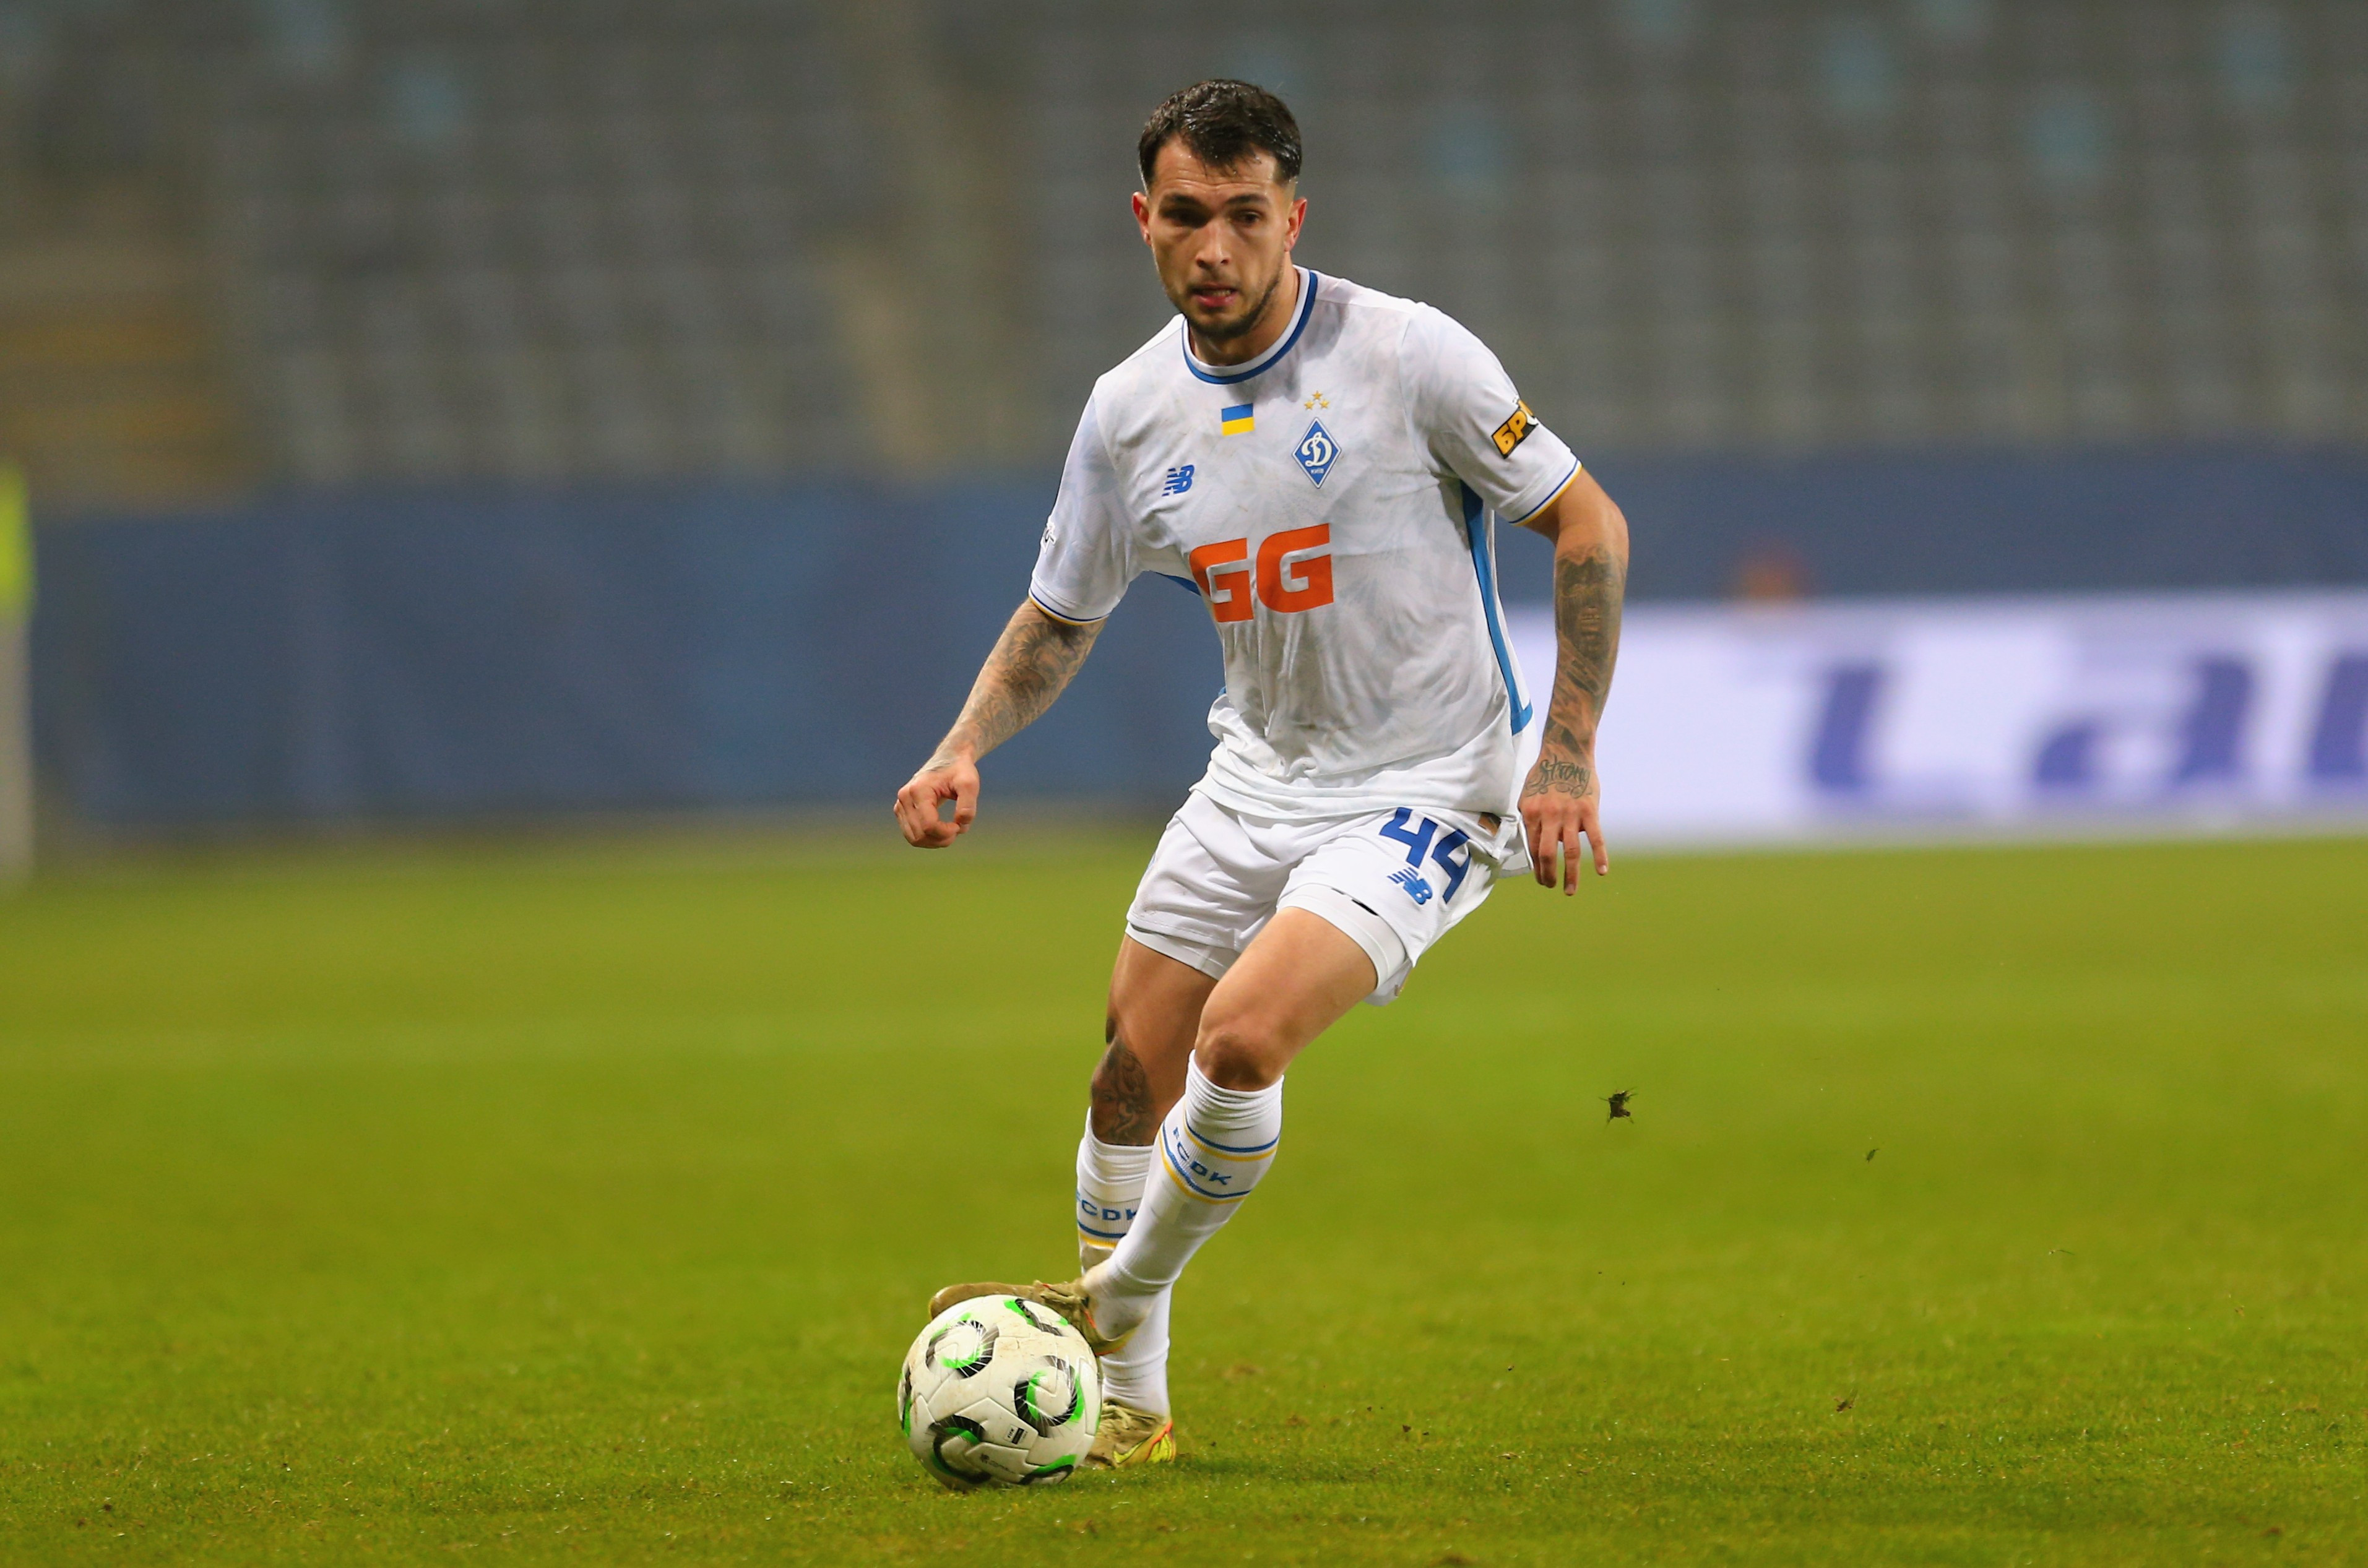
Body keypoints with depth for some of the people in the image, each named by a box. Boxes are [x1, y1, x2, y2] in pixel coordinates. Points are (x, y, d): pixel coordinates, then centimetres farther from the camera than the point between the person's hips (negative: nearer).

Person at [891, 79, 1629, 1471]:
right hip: (1261, 773, 6)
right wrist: (965, 752, -5)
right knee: (1134, 1069, 4)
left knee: (1242, 1039, -24)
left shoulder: (1407, 354, -16)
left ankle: (1119, 1299, 1)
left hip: (1428, 787, -6)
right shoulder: (1132, 413, -1)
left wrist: (1568, 757, -14)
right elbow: (1059, 620, 13)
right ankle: (1127, 1400, 23)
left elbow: (1589, 524, -9)